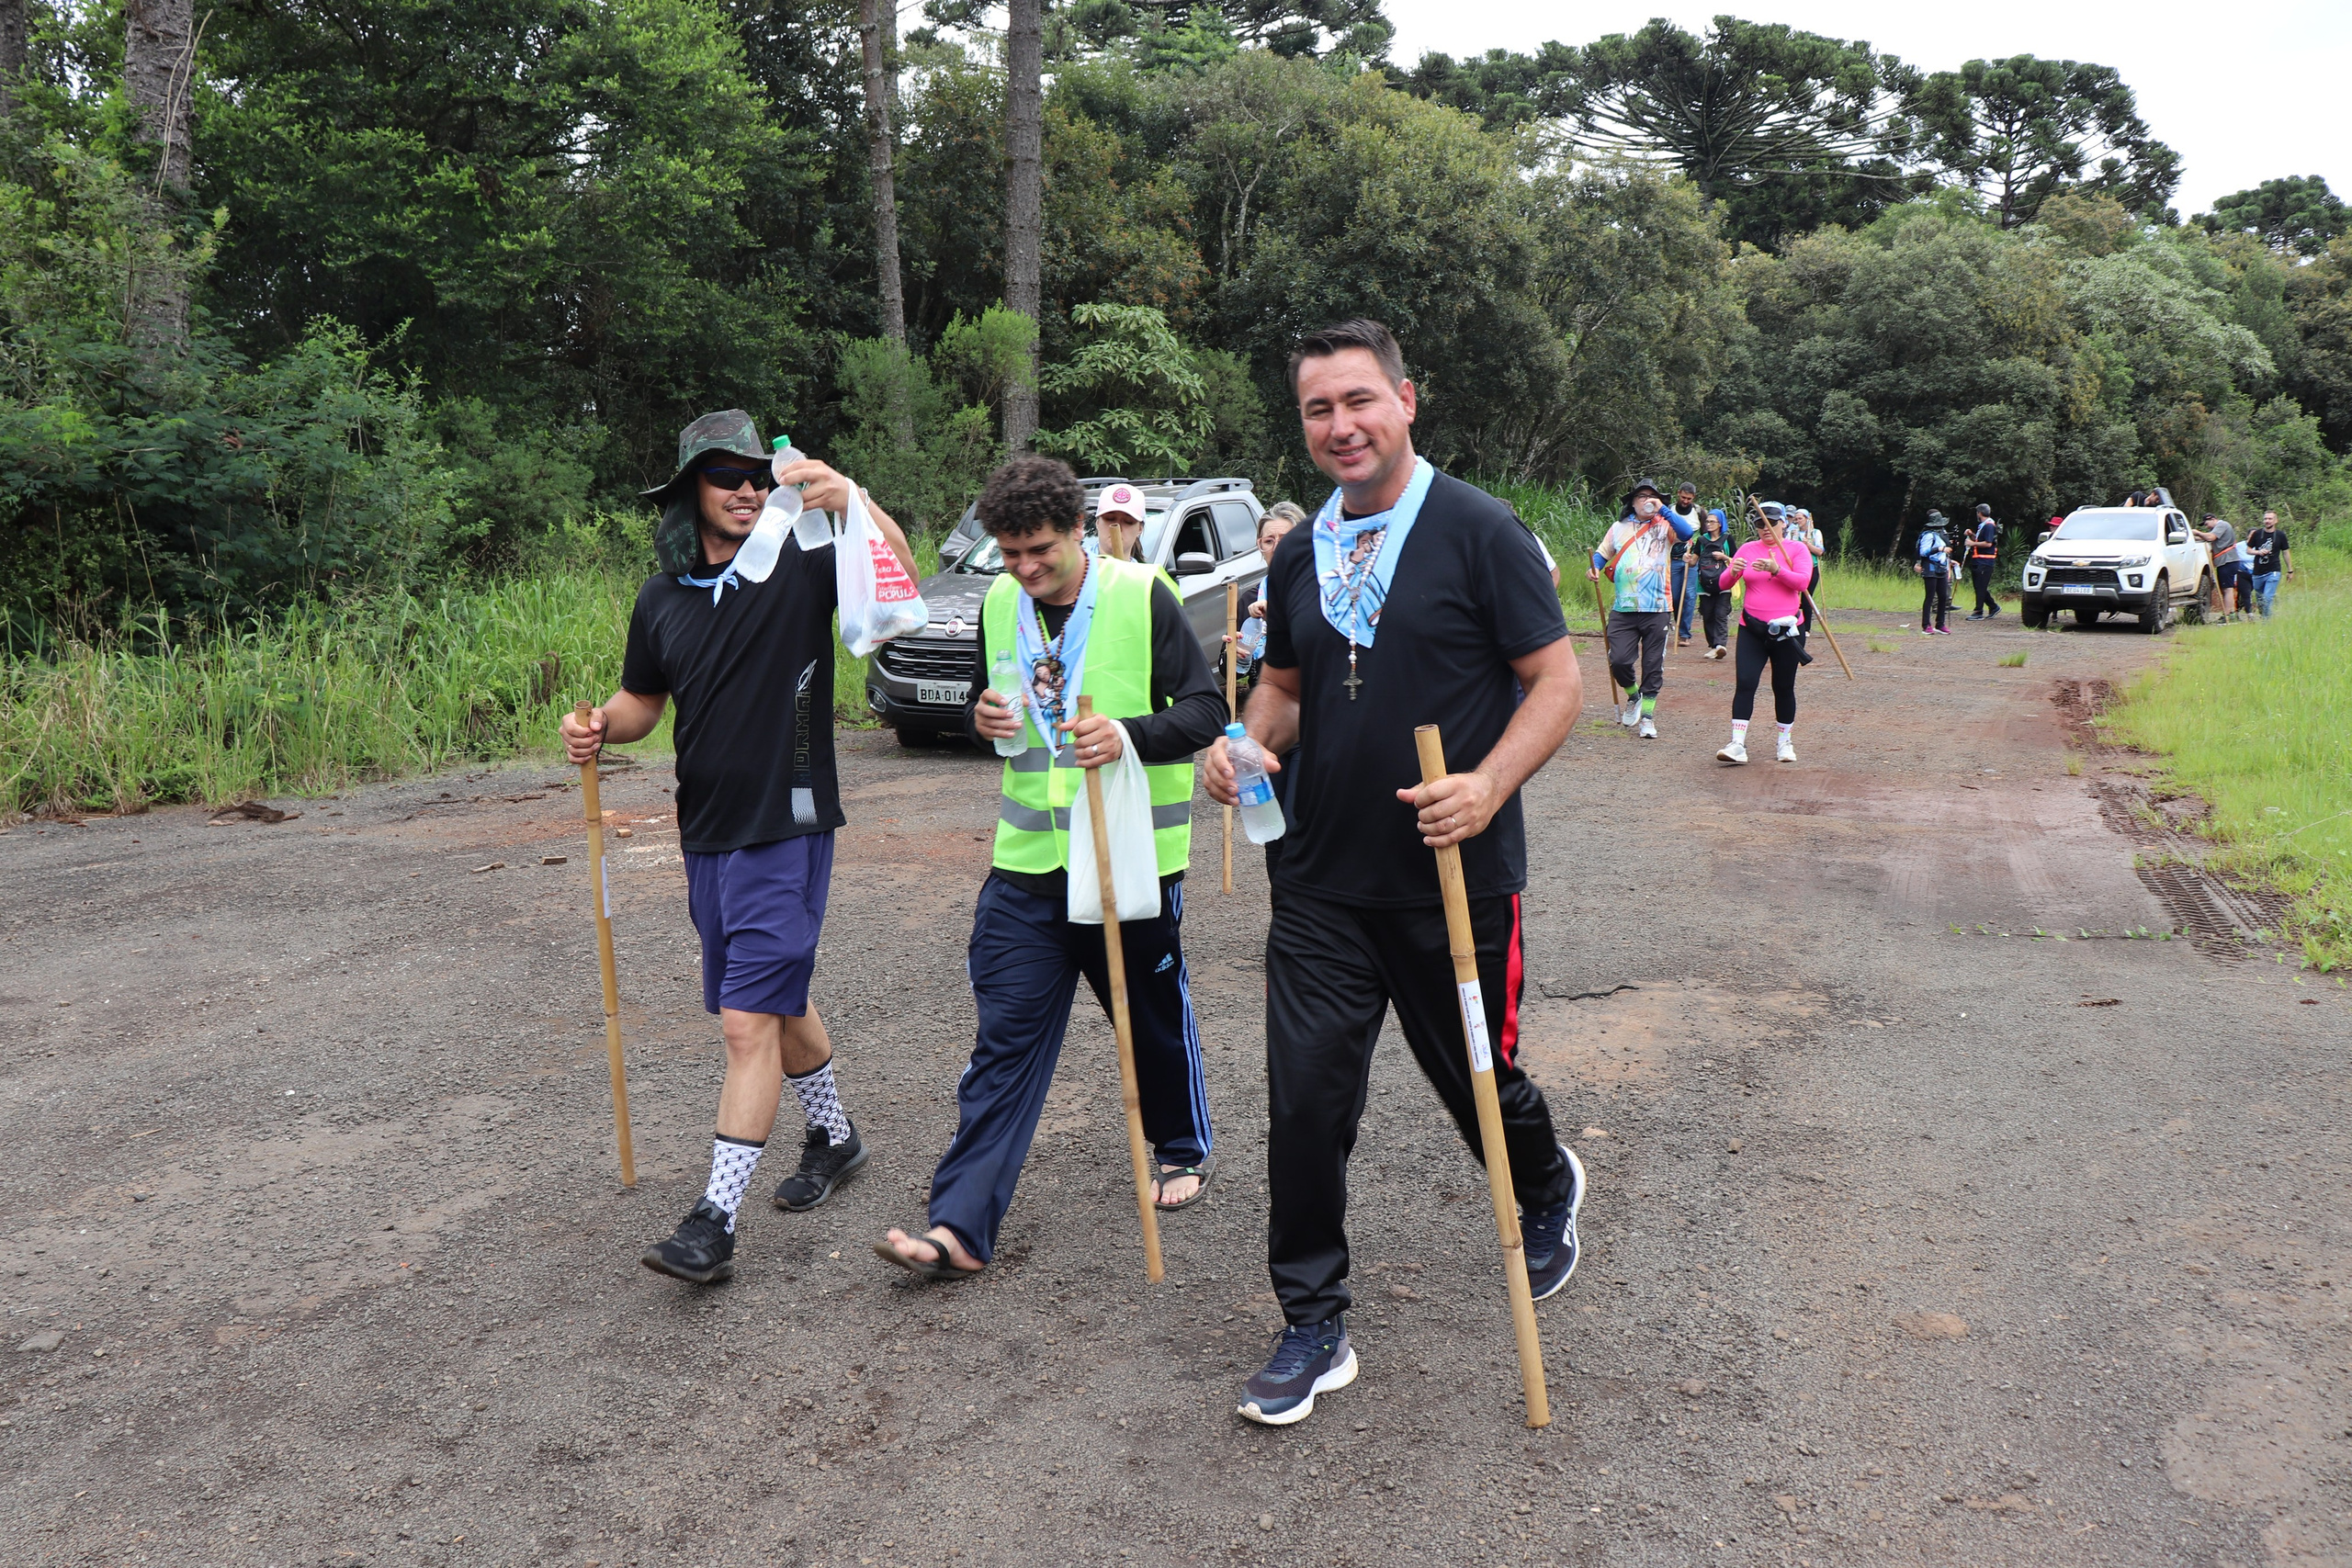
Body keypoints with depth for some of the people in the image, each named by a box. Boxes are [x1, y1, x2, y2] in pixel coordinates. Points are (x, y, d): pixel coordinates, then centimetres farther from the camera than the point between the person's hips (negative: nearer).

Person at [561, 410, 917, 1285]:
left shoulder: (802, 566, -8)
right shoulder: (662, 598, 9)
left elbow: (900, 584, -24)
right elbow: (643, 699, 20)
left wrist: (850, 500, -40)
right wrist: (599, 729, -2)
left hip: (787, 829, -6)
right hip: (707, 834, 7)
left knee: (750, 1020, -10)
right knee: (773, 1000, 20)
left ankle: (715, 1221, -5)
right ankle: (834, 1135, 41)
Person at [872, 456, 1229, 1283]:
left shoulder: (1143, 596, -9)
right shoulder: (998, 606, 6)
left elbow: (1206, 711, -8)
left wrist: (1131, 734, -26)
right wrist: (981, 720, -5)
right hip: (1027, 861, 3)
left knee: (1156, 1017, 15)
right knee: (1005, 1037, 1)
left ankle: (1184, 1147, 41)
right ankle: (960, 1226, 2)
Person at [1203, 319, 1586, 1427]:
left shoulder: (1478, 531, -9)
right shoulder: (1299, 555, 7)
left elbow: (1557, 681, -9)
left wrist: (1489, 785, -25)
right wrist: (1247, 742, -3)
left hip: (1455, 880, -4)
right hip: (1322, 882, 4)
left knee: (1476, 1079, 14)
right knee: (1304, 1101, 0)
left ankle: (1547, 1194, 49)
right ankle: (1313, 1326, 17)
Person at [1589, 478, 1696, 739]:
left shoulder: (1664, 526, 4)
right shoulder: (1619, 527, 12)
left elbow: (1687, 533, -16)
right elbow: (1601, 553, 18)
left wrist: (1662, 509, -18)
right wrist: (1595, 567, -4)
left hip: (1657, 610, -1)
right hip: (1623, 610, 1)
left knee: (1653, 666, 4)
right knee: (1618, 661, -8)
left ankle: (1648, 717, 16)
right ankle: (1633, 696, 21)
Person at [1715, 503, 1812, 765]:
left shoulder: (1797, 549, 0)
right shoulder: (1747, 549, 7)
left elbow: (1803, 581, -16)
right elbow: (1724, 584, 1)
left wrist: (1776, 569, -31)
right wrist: (1733, 571, -21)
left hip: (1785, 628, -1)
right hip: (1752, 628, 1)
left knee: (1784, 687, 6)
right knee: (1745, 683, -10)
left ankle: (1785, 741, 21)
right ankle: (1738, 744, -14)